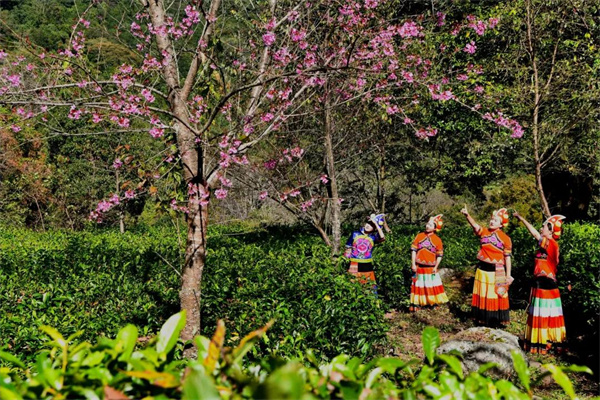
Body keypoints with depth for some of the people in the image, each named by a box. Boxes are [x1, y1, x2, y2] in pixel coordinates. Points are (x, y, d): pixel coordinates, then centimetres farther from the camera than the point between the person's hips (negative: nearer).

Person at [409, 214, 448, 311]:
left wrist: (436, 267, -7)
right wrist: (413, 264, -5)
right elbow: (413, 250, -1)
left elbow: (440, 255, 0)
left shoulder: (437, 240, -3)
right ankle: (416, 303, 10)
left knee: (432, 285, 7)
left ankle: (434, 302, 20)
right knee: (418, 285, 5)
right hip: (419, 267, 1)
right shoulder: (419, 236, -1)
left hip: (431, 268, -1)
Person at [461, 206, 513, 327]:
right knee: (482, 295, 11)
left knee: (495, 297, 4)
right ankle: (482, 319, 21)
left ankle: (495, 321, 14)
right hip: (482, 269, 3)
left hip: (496, 272, -3)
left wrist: (508, 275, -4)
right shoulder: (484, 232, 3)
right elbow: (475, 225, -17)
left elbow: (507, 258, -3)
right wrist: (467, 215, -35)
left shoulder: (505, 238, -4)